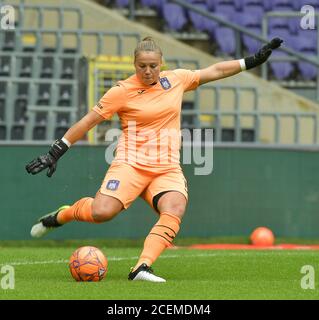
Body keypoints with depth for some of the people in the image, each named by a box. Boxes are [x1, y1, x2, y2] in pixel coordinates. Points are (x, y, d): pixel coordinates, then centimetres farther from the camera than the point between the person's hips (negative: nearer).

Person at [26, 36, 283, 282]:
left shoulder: (176, 80, 9)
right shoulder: (122, 91, -3)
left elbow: (215, 71, 21)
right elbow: (88, 122, 0)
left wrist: (254, 60, 20)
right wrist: (55, 153, -2)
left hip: (168, 168, 3)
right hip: (131, 163, -3)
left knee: (174, 210, -29)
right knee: (102, 212, -24)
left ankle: (142, 267, -36)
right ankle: (62, 214, 8)